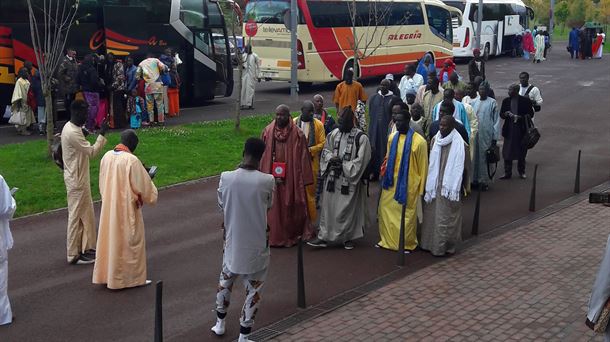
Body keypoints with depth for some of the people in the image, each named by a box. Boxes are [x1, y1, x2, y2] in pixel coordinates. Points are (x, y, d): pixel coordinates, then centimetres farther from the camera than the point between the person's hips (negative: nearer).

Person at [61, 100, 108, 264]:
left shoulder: (70, 127, 8)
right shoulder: (73, 132, -24)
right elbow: (92, 152, -22)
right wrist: (102, 134, -18)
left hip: (79, 178, 10)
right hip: (76, 180, -10)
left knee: (86, 214, 17)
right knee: (76, 215, 0)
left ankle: (86, 247, 27)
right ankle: (74, 254, 10)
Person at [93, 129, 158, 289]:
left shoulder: (107, 156, 0)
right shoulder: (132, 160, -21)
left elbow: (103, 182, 11)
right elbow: (142, 185, -14)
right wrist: (148, 178, 6)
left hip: (108, 207, 7)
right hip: (127, 208, -7)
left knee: (110, 238, 16)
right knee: (129, 241, 5)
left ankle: (107, 275, 24)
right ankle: (131, 277, 13)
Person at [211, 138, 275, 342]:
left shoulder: (226, 178, -13)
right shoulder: (267, 181, -18)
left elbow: (221, 205, 3)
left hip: (232, 241, 3)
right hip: (256, 244, -3)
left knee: (225, 280, 25)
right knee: (254, 288, 11)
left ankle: (220, 323, 40)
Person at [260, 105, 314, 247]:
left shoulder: (297, 134, -4)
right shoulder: (268, 131, 3)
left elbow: (303, 157, -3)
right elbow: (263, 155, 7)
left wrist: (302, 178, -6)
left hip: (291, 177, -2)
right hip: (271, 176, 2)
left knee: (290, 206, 6)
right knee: (274, 207, 5)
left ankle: (291, 234, 20)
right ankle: (275, 236, 15)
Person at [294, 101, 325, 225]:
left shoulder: (318, 124, -1)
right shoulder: (294, 122, 2)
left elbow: (323, 143, -3)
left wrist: (309, 150, -15)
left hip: (312, 161, -1)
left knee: (310, 190, 2)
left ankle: (310, 220, 11)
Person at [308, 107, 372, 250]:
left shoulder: (361, 137, -11)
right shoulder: (334, 133, 4)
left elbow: (361, 161, -11)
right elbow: (326, 149, 14)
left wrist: (343, 165, -14)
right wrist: (331, 158, -7)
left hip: (349, 180, -4)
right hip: (332, 178, 4)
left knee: (348, 209, 4)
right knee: (328, 207, 6)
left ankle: (348, 237, 20)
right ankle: (324, 236, 12)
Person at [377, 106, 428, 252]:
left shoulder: (418, 141, -12)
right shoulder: (392, 138, 4)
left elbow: (423, 166, -6)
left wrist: (421, 188, -3)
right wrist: (384, 176, 11)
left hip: (408, 185, -5)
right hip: (391, 182, 5)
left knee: (407, 215, 5)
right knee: (385, 211, 9)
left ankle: (407, 244, 20)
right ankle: (387, 240, 24)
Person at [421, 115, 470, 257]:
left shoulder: (460, 145, -12)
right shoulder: (435, 140, 4)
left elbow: (464, 168, -5)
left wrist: (463, 188, -2)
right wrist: (429, 184, 13)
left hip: (449, 187, -5)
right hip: (434, 185, 5)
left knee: (445, 217, 0)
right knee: (431, 214, 11)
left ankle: (443, 246, 11)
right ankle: (430, 243, 22)